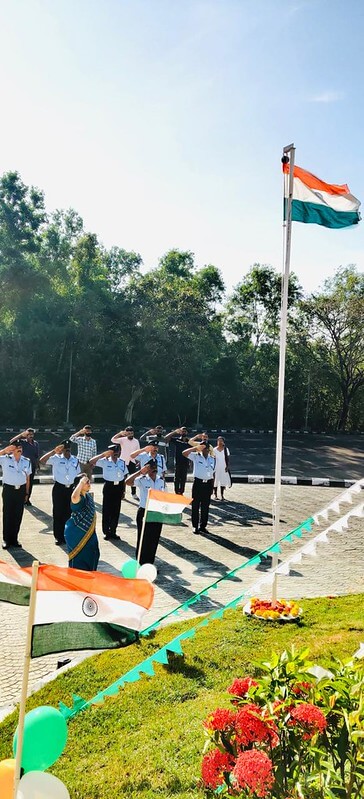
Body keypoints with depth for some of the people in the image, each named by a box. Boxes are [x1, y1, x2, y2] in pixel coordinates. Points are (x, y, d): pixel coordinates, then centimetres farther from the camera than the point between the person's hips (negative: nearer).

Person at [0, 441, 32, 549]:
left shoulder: (26, 461, 3)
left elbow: (27, 478, 8)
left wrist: (26, 493, 8)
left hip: (21, 490, 3)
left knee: (18, 516, 7)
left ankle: (14, 539, 18)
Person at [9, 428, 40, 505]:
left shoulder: (36, 443, 4)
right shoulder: (23, 442, -8)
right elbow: (11, 441, -23)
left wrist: (37, 465, 9)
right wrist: (21, 435, -27)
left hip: (33, 466, 3)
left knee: (30, 483, 9)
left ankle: (27, 499, 21)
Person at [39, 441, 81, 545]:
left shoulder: (75, 460, 7)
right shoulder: (56, 458, -4)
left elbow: (78, 475, 13)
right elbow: (42, 461, -18)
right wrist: (54, 451, -24)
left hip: (71, 488, 3)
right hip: (59, 488, -3)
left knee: (69, 513, 7)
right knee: (58, 513, 2)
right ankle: (58, 537, 13)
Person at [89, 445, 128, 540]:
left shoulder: (122, 462, 6)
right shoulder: (105, 461, -4)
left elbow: (124, 477, 10)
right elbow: (91, 462, -16)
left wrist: (123, 490, 7)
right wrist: (103, 454, -20)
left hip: (119, 487, 3)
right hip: (109, 486, -3)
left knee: (116, 510, 8)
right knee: (106, 510, 1)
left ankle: (113, 531, 19)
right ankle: (106, 532, 11)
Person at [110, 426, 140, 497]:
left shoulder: (136, 441, 3)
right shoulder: (122, 440, -7)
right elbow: (113, 440, -22)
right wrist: (120, 433, -33)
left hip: (132, 462, 2)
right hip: (124, 462, -2)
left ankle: (133, 493, 17)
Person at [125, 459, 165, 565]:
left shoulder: (161, 480, 4)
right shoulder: (142, 480, -11)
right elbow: (127, 482, -28)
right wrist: (140, 472, -31)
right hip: (144, 512, -5)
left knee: (154, 540, 11)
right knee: (143, 540, 3)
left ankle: (150, 565, 25)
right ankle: (141, 565, 15)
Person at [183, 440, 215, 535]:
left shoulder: (212, 459, 10)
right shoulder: (196, 456, -2)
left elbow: (212, 474, 13)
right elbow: (184, 453, -18)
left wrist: (212, 487, 11)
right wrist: (196, 448, -16)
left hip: (207, 484, 3)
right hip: (198, 483, -3)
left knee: (205, 506, 8)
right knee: (195, 505, 1)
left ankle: (203, 526, 18)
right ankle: (195, 526, 10)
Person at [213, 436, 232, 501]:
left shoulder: (226, 449, 1)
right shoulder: (214, 449, 0)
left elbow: (228, 458, 3)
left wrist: (227, 466, -6)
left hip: (223, 468, 0)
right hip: (216, 468, 0)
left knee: (223, 481, -2)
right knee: (215, 481, 3)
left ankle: (222, 496, 5)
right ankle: (215, 495, 13)